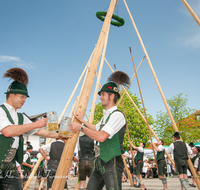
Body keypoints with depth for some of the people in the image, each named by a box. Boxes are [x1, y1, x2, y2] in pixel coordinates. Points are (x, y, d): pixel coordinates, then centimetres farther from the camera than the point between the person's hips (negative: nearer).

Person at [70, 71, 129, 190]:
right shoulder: (106, 116, 16)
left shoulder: (117, 115, -16)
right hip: (101, 162, 9)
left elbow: (101, 136, -26)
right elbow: (97, 129, 35)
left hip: (112, 164, -9)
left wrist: (81, 128, -17)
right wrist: (83, 121, 29)